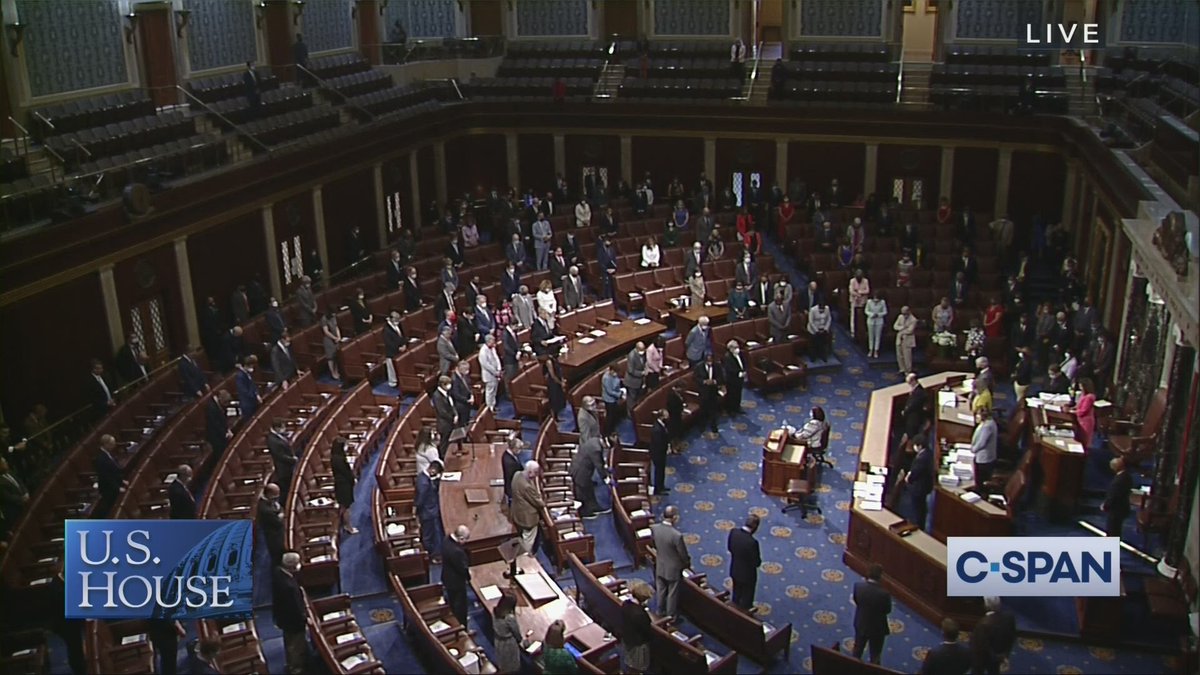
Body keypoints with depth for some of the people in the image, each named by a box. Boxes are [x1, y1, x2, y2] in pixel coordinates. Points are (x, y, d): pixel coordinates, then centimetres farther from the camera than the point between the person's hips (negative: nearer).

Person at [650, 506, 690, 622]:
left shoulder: (654, 528, -17)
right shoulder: (676, 535, -35)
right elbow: (683, 554, -19)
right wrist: (688, 564, 2)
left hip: (659, 567, 5)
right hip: (673, 569, -5)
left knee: (660, 591, 25)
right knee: (672, 594, 17)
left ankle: (661, 611, 45)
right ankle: (671, 616, 35)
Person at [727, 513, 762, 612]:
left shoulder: (733, 532, -17)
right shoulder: (752, 542, -36)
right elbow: (756, 563, -24)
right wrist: (758, 558, -3)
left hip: (734, 570, 6)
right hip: (747, 574, -6)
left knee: (737, 595, 29)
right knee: (746, 598, 20)